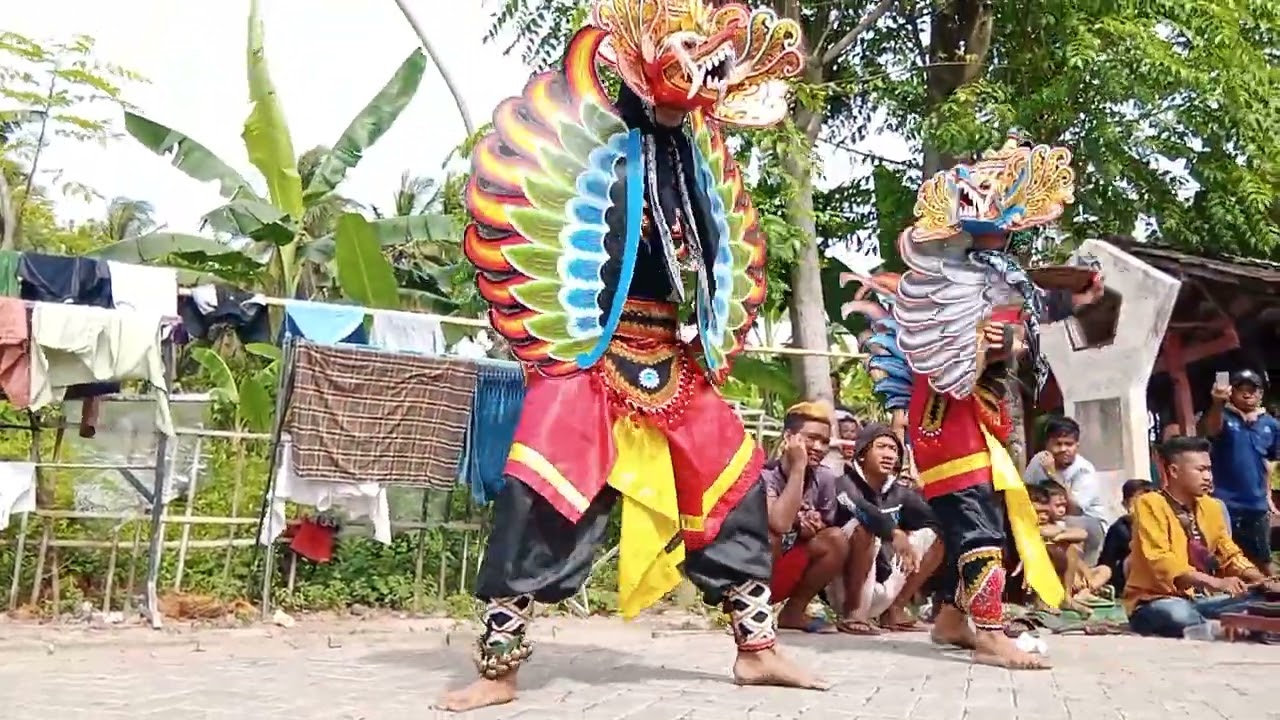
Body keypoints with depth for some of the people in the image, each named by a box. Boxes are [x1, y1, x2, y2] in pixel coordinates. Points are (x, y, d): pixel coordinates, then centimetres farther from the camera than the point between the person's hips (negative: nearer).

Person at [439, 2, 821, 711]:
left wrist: (713, 350, 15)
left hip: (671, 362, 6)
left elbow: (735, 254, 22)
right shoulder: (585, 130, -5)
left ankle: (756, 649, 23)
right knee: (540, 499, -14)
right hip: (586, 358, -6)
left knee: (731, 490, 8)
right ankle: (497, 668, 0)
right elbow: (502, 214, -8)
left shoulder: (701, 154, 12)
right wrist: (554, 341, -7)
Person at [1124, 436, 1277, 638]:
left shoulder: (1209, 506, 10)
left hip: (1201, 599, 7)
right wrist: (1215, 582, -32)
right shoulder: (1150, 504, -12)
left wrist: (1261, 580, -2)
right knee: (1180, 615, -38)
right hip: (1156, 602, -7)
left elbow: (1230, 554, 18)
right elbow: (1160, 560, -23)